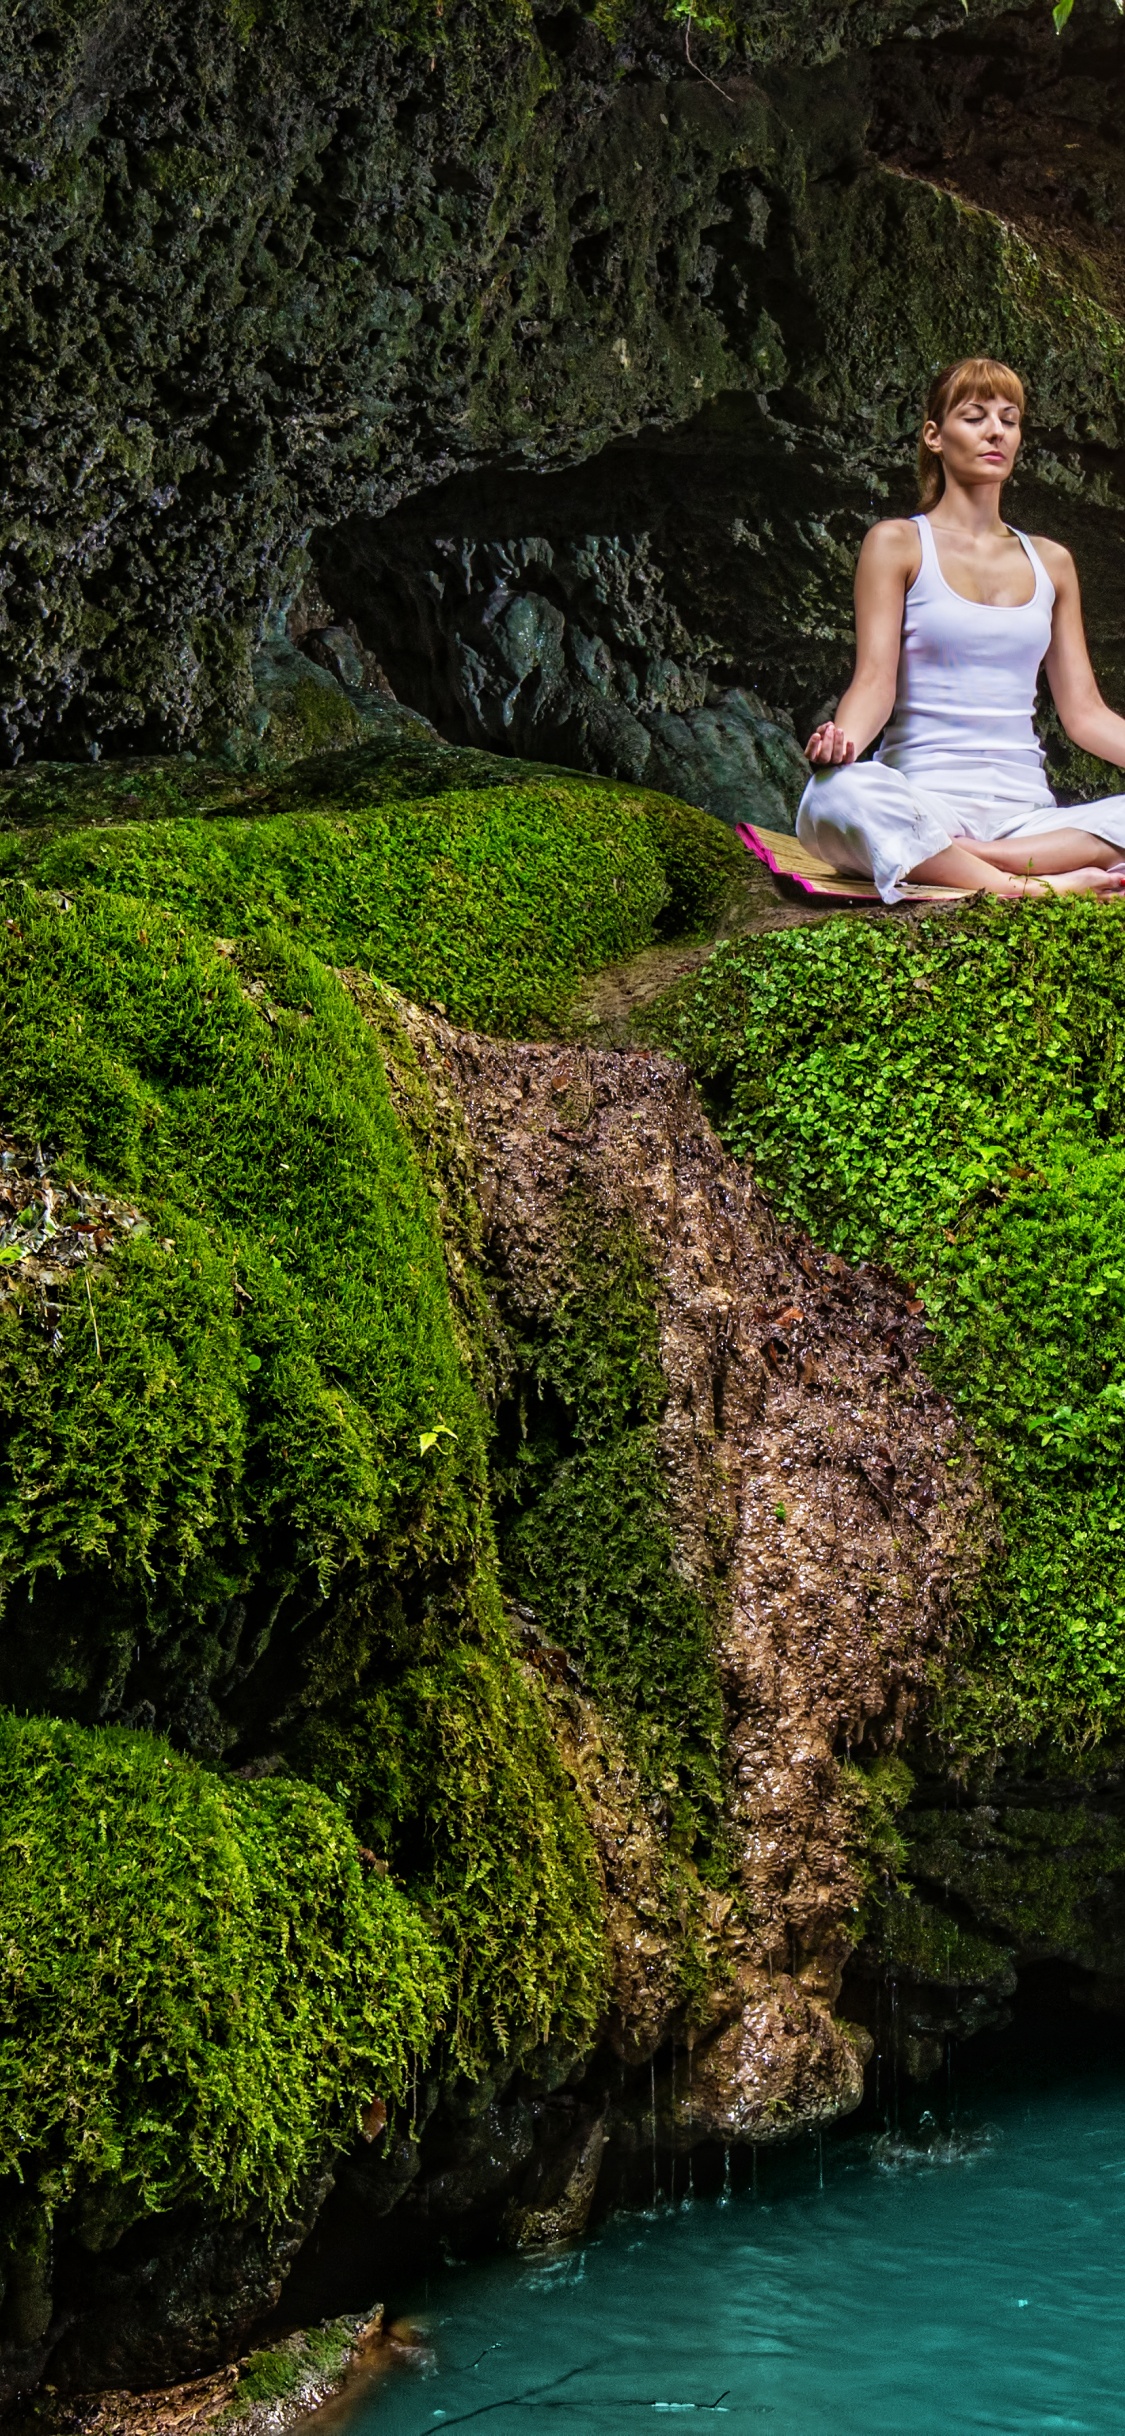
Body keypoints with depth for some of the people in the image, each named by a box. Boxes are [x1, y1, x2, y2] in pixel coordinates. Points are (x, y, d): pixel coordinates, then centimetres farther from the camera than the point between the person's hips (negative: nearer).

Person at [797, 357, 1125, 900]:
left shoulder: (1050, 562, 20)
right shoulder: (898, 543, 9)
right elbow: (876, 681, -3)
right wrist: (841, 737, -27)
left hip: (1026, 813, 3)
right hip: (925, 806, -3)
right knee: (837, 792, -40)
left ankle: (972, 858, -29)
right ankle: (1036, 888, -40)